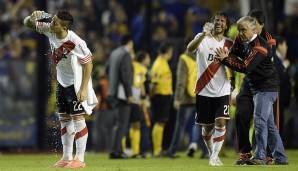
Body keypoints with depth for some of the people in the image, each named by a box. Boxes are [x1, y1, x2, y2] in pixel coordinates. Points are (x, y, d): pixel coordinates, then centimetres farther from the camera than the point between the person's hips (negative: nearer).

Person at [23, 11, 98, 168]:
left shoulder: (76, 43, -30)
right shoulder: (49, 30, -12)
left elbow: (88, 64, -21)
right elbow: (28, 24, -1)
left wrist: (84, 89, -23)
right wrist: (32, 17, -25)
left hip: (76, 83, -8)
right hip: (62, 82, 8)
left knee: (77, 118, -7)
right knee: (64, 119, 11)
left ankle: (80, 159, -3)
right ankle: (67, 157, 18)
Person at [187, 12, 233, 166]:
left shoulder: (229, 44, 7)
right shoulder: (203, 38, -1)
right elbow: (190, 49, -22)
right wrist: (204, 34, -37)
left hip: (222, 91, 1)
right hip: (204, 91, -1)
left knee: (220, 123, -15)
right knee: (206, 127, 7)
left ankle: (215, 156, -11)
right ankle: (212, 153, 28)